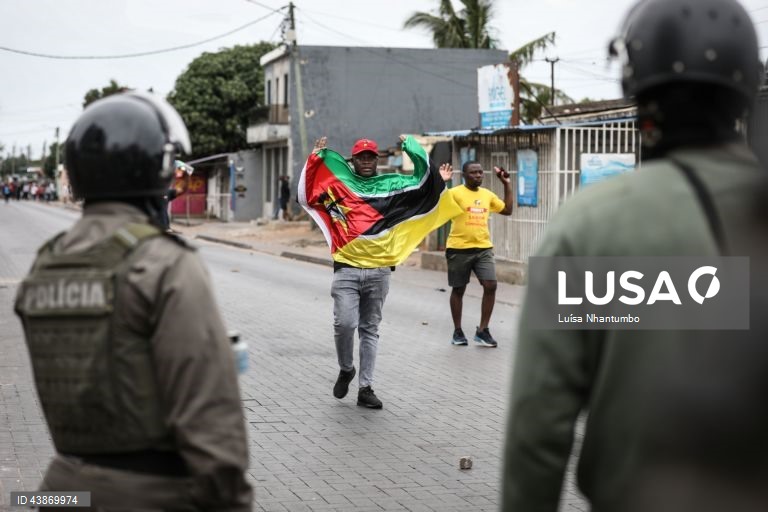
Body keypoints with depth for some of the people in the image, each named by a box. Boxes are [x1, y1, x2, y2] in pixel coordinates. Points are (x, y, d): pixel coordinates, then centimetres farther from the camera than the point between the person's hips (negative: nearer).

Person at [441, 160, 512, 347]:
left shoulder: (487, 194, 10)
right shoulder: (455, 193, -8)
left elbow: (507, 210, 21)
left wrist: (507, 185, 16)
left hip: (483, 248, 4)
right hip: (459, 249, -4)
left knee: (490, 286, -8)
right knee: (458, 289, 8)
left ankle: (482, 330, 3)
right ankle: (457, 331, 20)